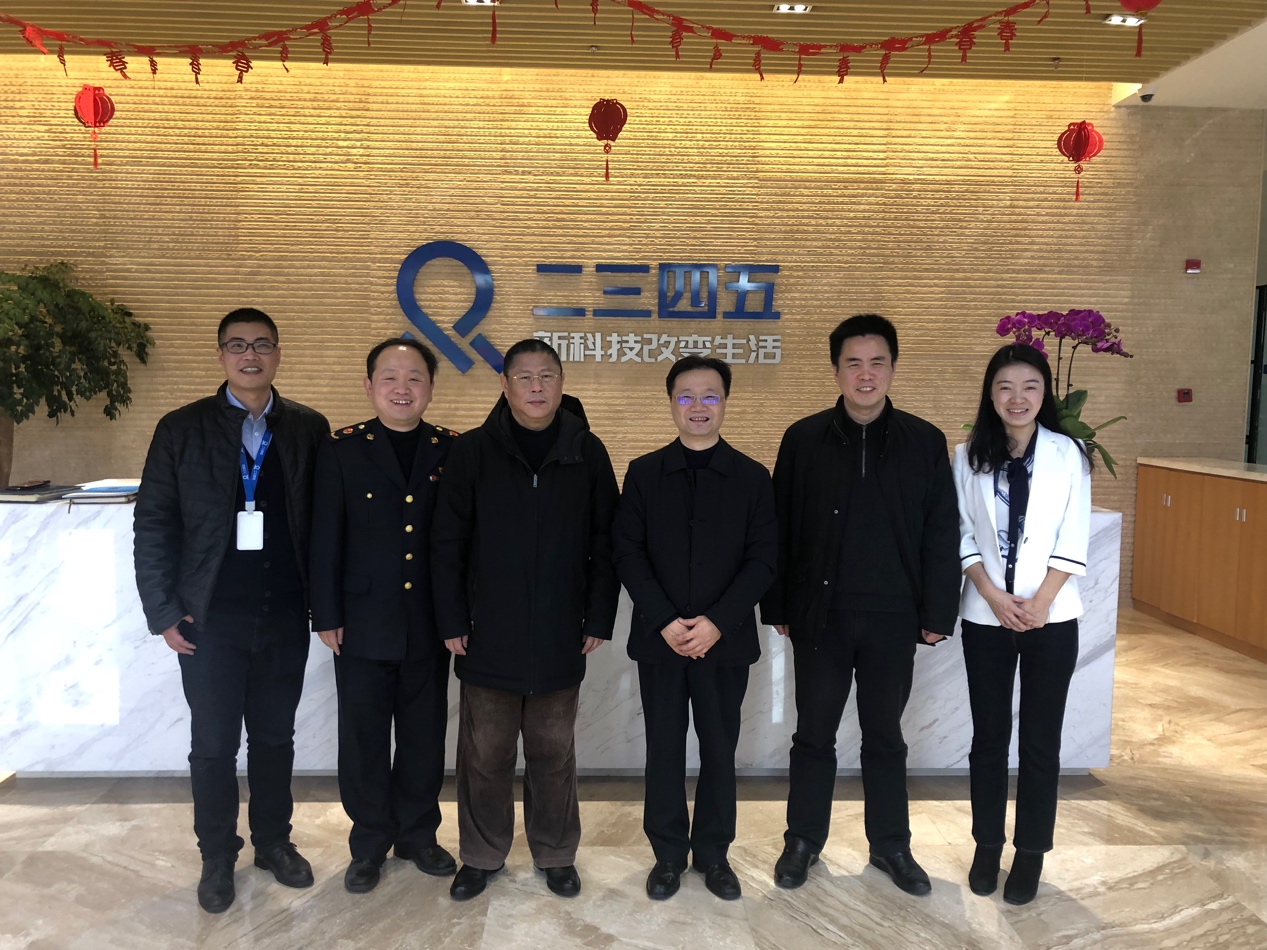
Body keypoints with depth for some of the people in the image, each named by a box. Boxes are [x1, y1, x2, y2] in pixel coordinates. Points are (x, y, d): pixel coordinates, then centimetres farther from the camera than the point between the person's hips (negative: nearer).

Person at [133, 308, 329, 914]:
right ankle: (217, 856, 29)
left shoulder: (308, 429, 1)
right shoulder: (181, 429, -1)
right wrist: (164, 612, -5)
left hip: (285, 615, 1)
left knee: (275, 738, 14)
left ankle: (273, 842, 33)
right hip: (210, 618, -1)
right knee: (213, 745, 9)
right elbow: (153, 524, -1)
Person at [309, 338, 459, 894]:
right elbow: (325, 539, -2)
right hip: (363, 622, -1)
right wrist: (326, 616, -5)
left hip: (429, 624, 1)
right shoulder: (341, 450, -1)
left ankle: (418, 835, 33)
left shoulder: (454, 451, 2)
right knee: (363, 738, 10)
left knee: (424, 736, 13)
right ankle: (370, 844, 29)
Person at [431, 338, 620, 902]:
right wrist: (452, 622, -5)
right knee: (484, 754, 10)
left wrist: (599, 618, 0)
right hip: (488, 638, 0)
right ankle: (481, 856, 29)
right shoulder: (473, 451, -3)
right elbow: (447, 543, -2)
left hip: (560, 638, 1)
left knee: (554, 753, 13)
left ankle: (556, 855, 31)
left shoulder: (587, 453, 1)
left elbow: (605, 544, 3)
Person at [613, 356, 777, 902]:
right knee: (664, 749, 9)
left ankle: (713, 854, 26)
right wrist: (664, 621, -13)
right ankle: (667, 854, 25)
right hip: (658, 638, 0)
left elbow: (763, 559, -4)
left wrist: (717, 622, -14)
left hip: (725, 639, 0)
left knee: (720, 749, 9)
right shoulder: (644, 473, 2)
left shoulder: (752, 477, 1)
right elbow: (627, 551, -3)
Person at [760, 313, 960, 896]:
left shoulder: (925, 443, 0)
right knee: (813, 734, 11)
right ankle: (803, 841, 28)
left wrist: (937, 614, -2)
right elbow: (780, 530, 1)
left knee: (885, 737, 14)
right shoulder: (804, 440, -1)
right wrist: (777, 607, -1)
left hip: (892, 618, 1)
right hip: (819, 614, 0)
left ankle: (890, 845, 31)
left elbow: (941, 536, 1)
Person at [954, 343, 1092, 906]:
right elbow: (961, 535, 0)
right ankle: (987, 843, 24)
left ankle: (1031, 851, 20)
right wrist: (995, 597, -10)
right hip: (985, 617, 1)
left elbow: (1073, 540, -5)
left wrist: (1039, 603, -13)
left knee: (1041, 740, 6)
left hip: (1051, 618, -1)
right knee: (988, 735, 10)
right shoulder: (969, 456, 1)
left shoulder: (1067, 454, -2)